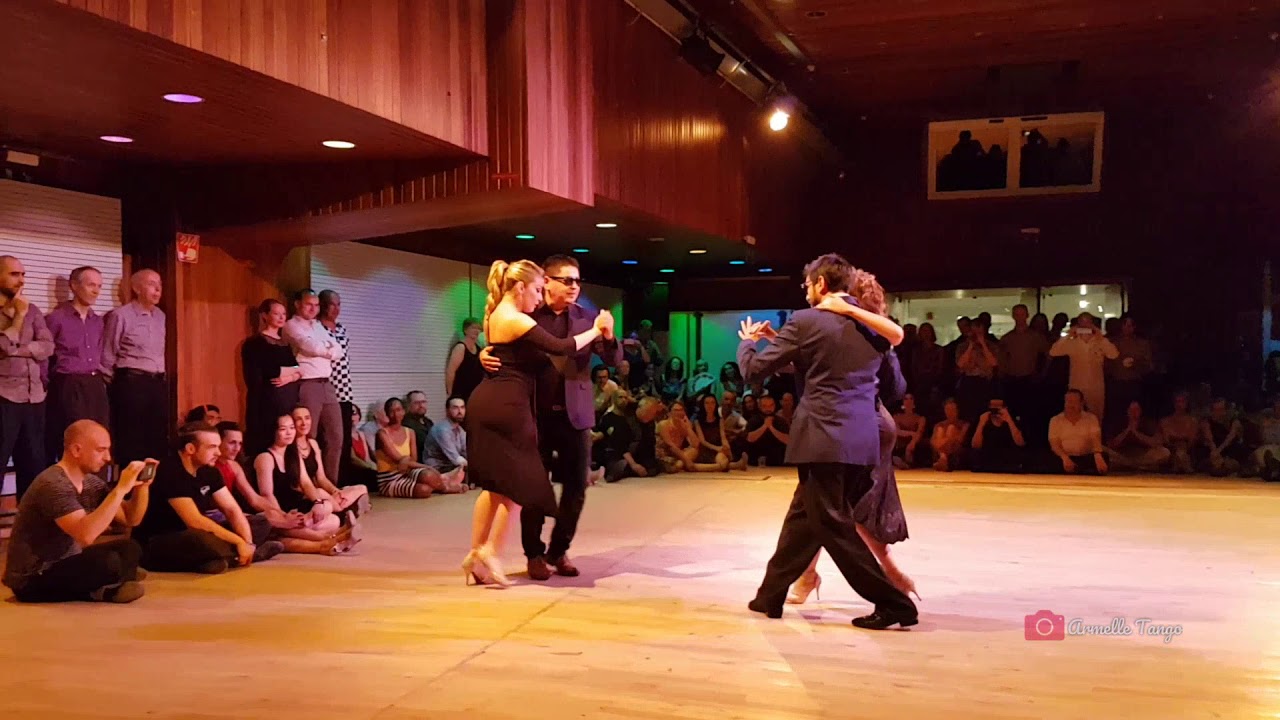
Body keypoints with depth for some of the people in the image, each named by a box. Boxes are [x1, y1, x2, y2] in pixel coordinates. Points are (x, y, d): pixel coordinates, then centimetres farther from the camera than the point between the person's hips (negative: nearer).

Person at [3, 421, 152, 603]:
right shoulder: (53, 485, -23)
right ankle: (102, 591, -2)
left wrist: (142, 485, -10)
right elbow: (86, 535, -37)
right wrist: (120, 489, -34)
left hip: (65, 565, 9)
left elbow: (131, 519, 8)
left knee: (129, 549, -1)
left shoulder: (91, 483, 3)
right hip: (32, 581, -9)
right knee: (108, 563, -27)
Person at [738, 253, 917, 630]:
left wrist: (747, 342, 21)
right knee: (802, 517, 18)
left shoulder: (806, 321, -7)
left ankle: (893, 603, 0)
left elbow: (754, 370, -3)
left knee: (834, 527, 1)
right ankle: (770, 595, 27)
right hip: (862, 440, 8)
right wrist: (781, 341, 30)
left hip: (824, 438, -8)